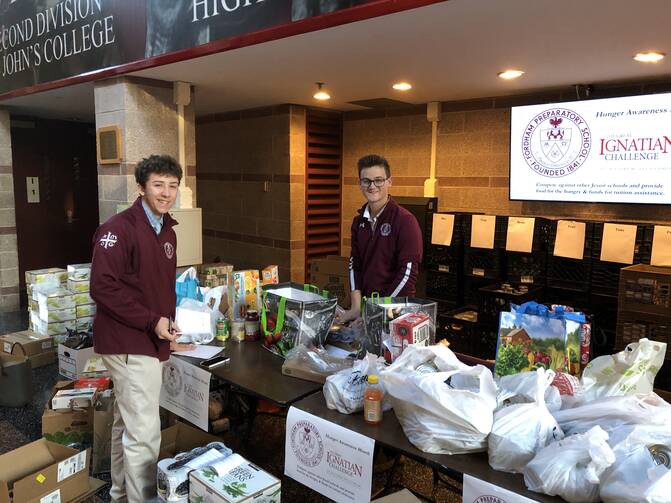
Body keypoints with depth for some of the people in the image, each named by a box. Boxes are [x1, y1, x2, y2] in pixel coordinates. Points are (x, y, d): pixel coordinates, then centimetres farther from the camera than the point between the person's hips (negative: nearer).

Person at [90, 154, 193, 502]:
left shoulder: (167, 232, 11)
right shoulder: (119, 229, -16)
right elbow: (102, 286, -22)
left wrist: (170, 327, 12)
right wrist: (152, 321, -22)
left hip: (151, 341, 9)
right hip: (130, 344, -9)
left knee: (127, 424, 21)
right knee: (144, 433, -5)